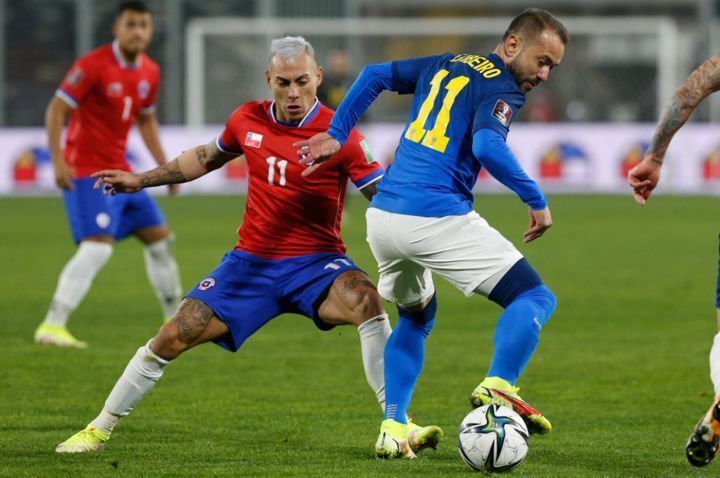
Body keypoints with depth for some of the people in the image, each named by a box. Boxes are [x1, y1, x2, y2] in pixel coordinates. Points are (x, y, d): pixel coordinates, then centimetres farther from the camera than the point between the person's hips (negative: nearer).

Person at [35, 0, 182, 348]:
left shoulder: (149, 72, 8)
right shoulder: (93, 65, -15)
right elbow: (56, 109, -15)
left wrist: (163, 165, 14)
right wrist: (58, 160, -24)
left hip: (120, 172, 8)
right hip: (86, 172, -8)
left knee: (159, 237, 13)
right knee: (98, 246, -22)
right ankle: (52, 326, -22)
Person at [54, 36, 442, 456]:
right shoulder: (247, 121, 0)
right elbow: (208, 157, 21)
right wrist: (141, 181, 23)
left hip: (315, 264, -4)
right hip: (251, 263, 4)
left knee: (367, 302, -35)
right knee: (172, 338, -3)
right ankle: (99, 429, 16)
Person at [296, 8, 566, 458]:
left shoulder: (446, 65, 20)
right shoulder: (499, 89, -4)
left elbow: (374, 75, 25)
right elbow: (487, 145, -22)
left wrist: (336, 135, 26)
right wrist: (535, 199, -14)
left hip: (383, 217, 8)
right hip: (437, 218, -8)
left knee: (416, 317, 29)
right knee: (535, 298, -2)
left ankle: (393, 428, 18)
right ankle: (498, 387, -24)